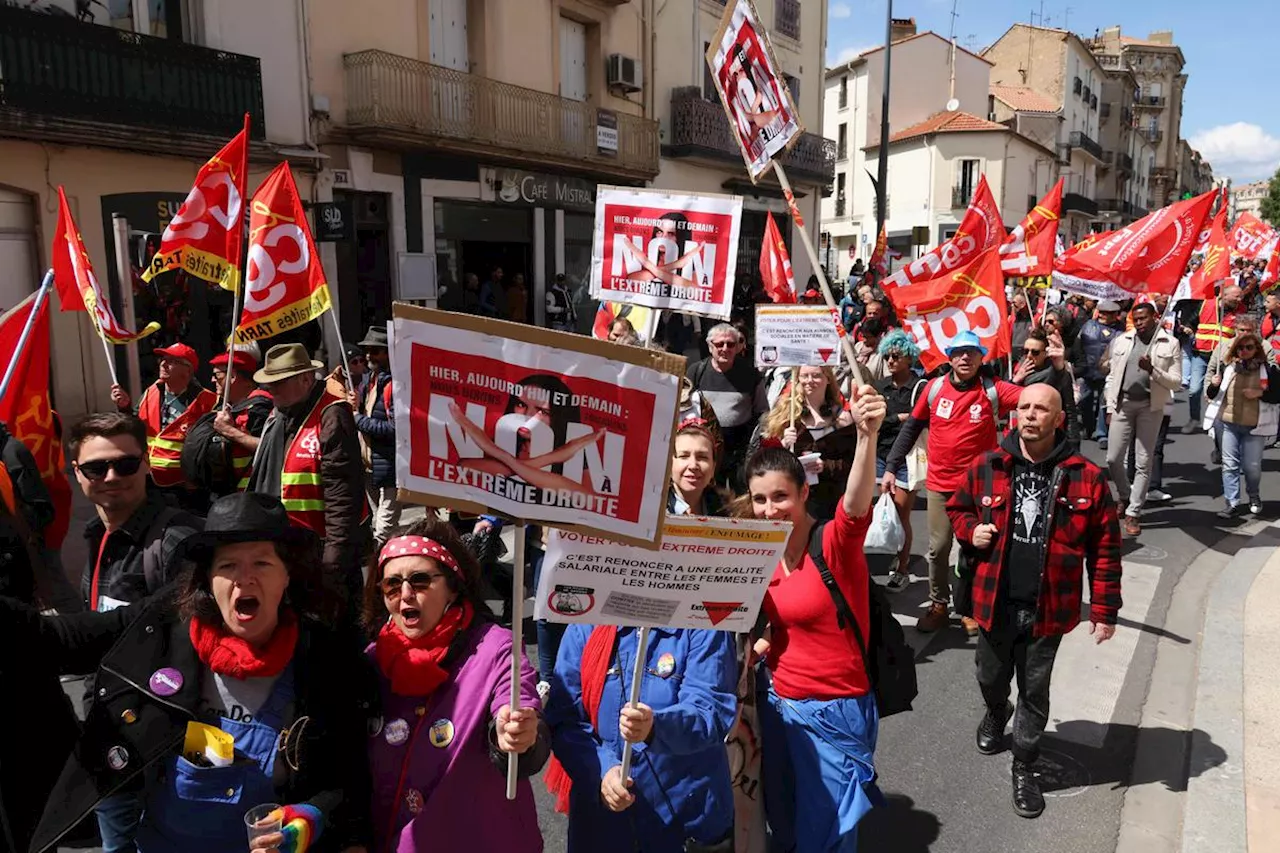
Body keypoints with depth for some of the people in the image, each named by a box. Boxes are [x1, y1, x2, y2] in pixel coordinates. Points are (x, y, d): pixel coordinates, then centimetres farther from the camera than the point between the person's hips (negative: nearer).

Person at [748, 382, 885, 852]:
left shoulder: (835, 542, -19)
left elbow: (856, 502, -42)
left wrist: (867, 434, -59)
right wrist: (761, 640, -5)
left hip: (833, 711, -6)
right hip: (778, 702, 6)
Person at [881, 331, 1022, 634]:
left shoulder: (993, 390, -8)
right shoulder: (935, 388, -3)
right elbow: (911, 427, 5)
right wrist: (891, 466, 4)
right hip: (939, 484, 2)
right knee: (938, 548, 9)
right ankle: (939, 605, 27)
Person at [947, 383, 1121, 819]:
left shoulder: (1086, 477, -11)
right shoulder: (986, 466, -7)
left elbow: (1104, 549, -5)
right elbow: (957, 507, 12)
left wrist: (1104, 609, -4)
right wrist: (971, 531, -10)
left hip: (1047, 608, -2)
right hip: (995, 602, 2)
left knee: (1034, 692, 12)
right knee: (991, 677, 23)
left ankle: (1024, 767, 32)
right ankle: (996, 714, 56)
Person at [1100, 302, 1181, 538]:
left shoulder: (1170, 344, 0)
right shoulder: (1121, 341, 8)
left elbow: (1176, 382, -3)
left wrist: (1152, 370, -19)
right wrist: (1111, 406, 5)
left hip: (1150, 407, -2)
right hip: (1123, 404, 3)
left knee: (1143, 463, 2)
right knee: (1113, 458, 2)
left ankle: (1133, 513, 10)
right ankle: (1125, 497, 29)